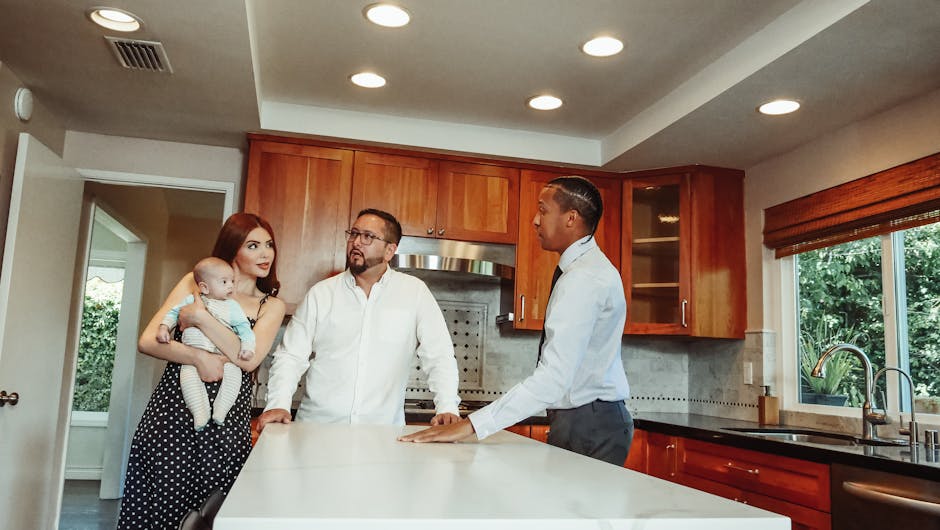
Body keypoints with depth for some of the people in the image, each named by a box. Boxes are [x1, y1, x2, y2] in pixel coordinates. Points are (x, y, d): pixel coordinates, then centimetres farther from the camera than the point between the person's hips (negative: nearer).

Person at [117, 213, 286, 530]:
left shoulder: (272, 306, 7)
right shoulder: (196, 283, 8)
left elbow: (249, 359, -9)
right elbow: (148, 341, 0)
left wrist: (201, 316, -12)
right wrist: (199, 357, -16)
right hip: (172, 409, 0)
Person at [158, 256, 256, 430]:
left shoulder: (232, 307, 12)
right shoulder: (191, 300, 15)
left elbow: (244, 328, 7)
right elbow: (174, 313, 23)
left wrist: (248, 347, -10)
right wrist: (164, 327, 4)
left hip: (223, 357, 0)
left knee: (233, 373, -26)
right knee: (188, 376, -27)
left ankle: (220, 410, -24)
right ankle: (200, 413, -26)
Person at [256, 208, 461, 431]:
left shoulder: (414, 292, 4)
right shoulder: (320, 293, 8)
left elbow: (439, 356, 3)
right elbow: (290, 355, 8)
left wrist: (447, 408, -9)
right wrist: (278, 404, -6)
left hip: (383, 431, -1)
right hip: (317, 425, 2)